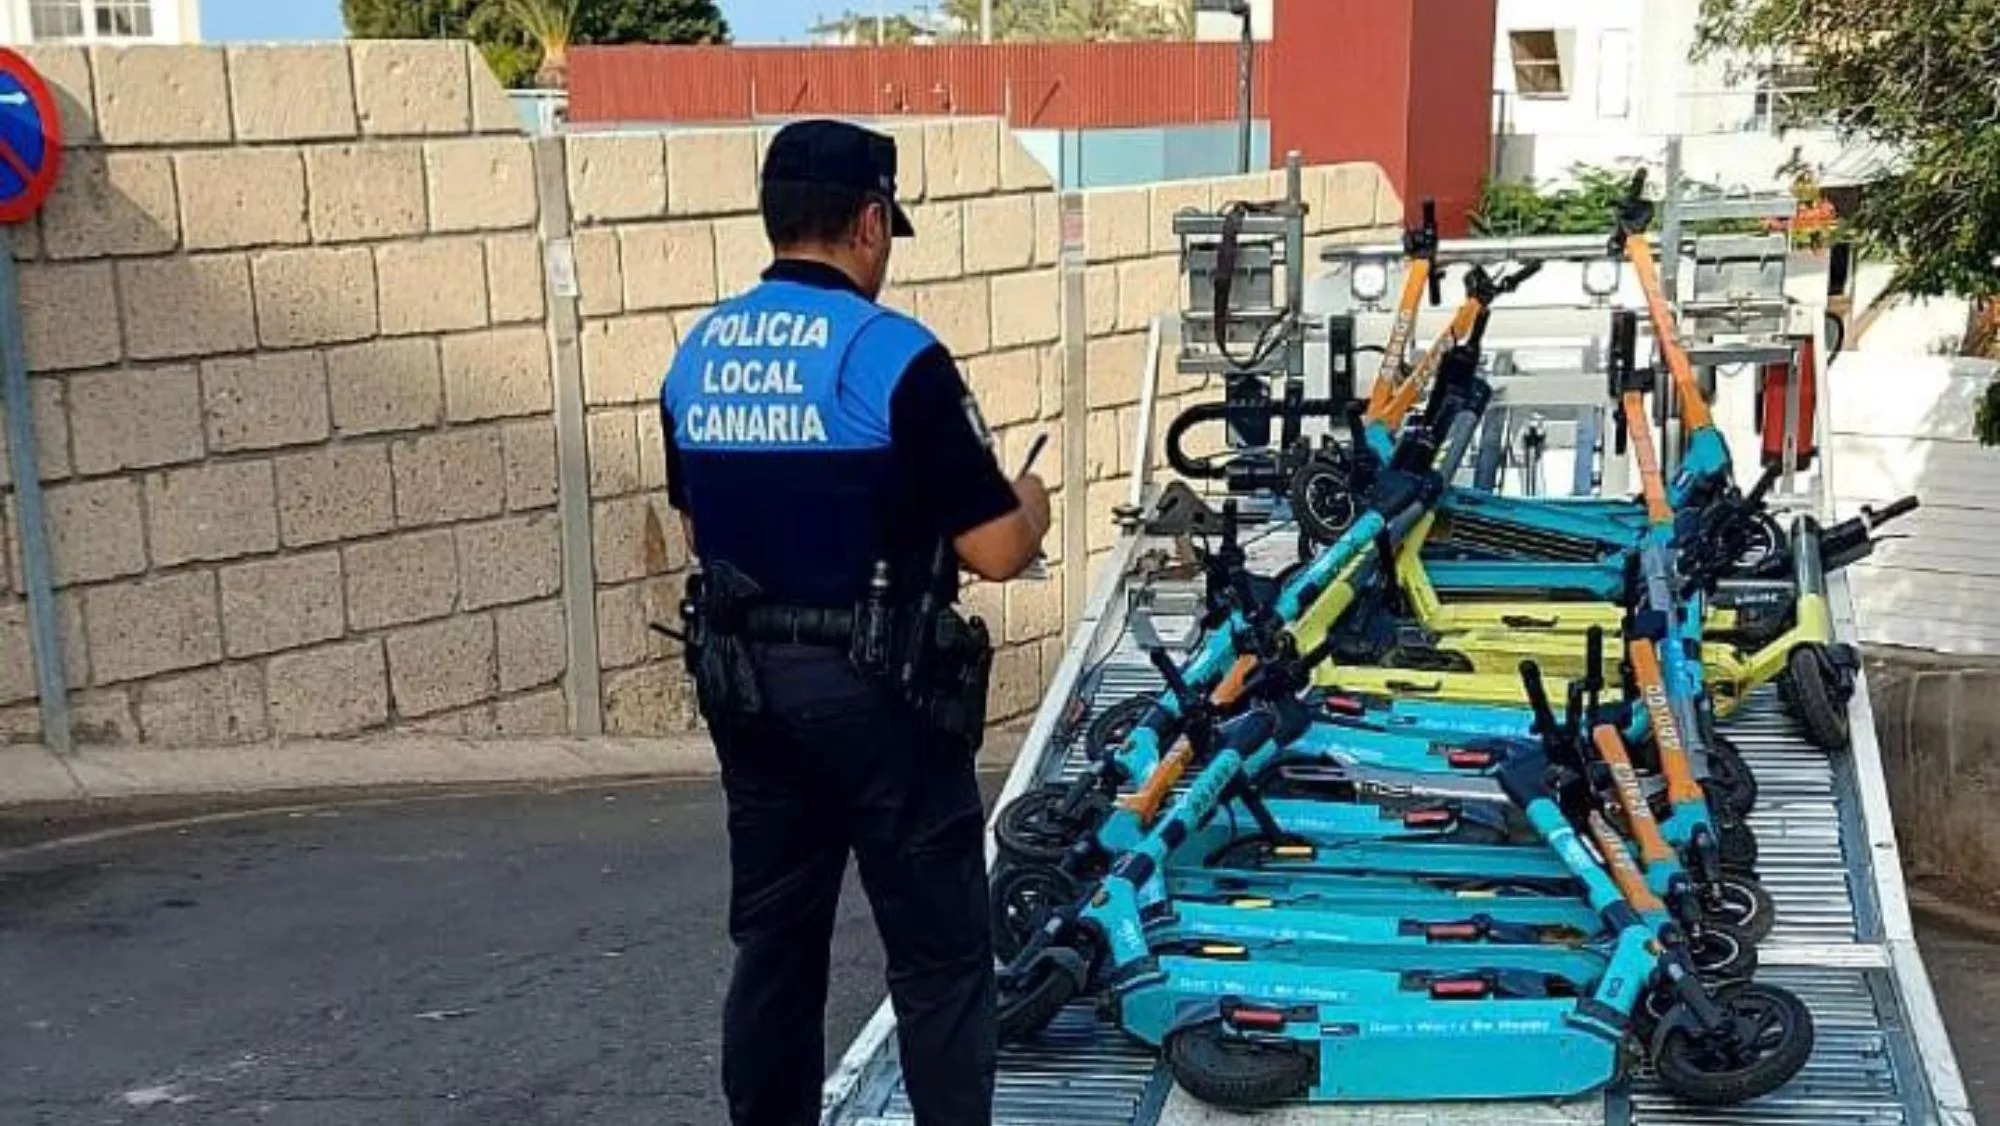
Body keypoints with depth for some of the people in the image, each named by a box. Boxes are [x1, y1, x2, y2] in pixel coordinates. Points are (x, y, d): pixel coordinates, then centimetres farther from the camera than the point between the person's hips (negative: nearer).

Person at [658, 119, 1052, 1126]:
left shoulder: (695, 357, 5)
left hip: (743, 682, 7)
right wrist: (1030, 503, 7)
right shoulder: (895, 356, -15)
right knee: (938, 954, 3)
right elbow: (996, 552, -13)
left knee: (773, 940, 16)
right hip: (876, 689, -6)